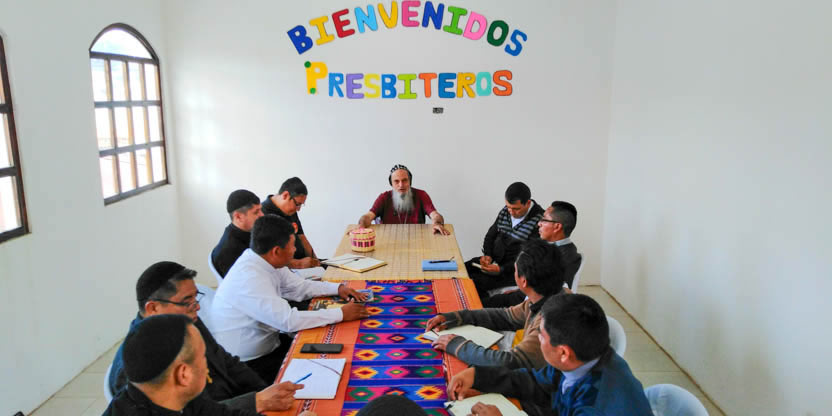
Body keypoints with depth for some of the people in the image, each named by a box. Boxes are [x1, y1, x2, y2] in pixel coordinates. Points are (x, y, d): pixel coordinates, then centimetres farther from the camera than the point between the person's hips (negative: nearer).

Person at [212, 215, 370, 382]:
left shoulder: (267, 262, -3)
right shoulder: (249, 278, -30)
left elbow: (299, 287, 11)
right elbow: (288, 320, -33)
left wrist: (338, 288, -3)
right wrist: (341, 314, -27)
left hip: (268, 344, 8)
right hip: (251, 364, -8)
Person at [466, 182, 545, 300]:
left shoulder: (539, 221, -18)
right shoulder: (505, 212, 5)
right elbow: (491, 235, 15)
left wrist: (501, 269, -23)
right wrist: (487, 255, -5)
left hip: (514, 269, -7)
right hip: (494, 260, 8)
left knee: (476, 282, -25)